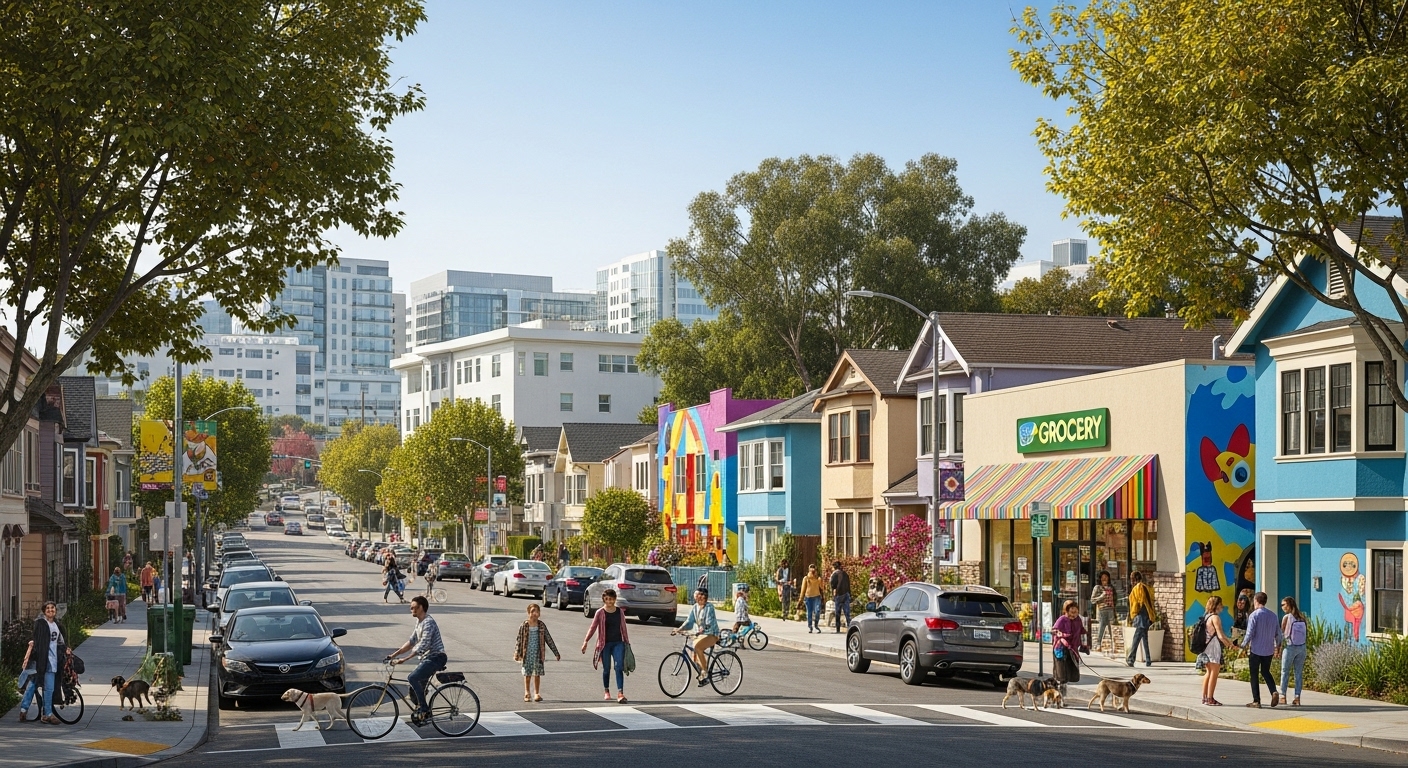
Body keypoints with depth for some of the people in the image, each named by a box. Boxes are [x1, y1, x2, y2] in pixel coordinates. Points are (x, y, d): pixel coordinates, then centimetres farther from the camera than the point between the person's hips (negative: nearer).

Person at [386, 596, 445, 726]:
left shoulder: (428, 623, -17)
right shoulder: (419, 622, 14)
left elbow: (423, 646, -25)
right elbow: (411, 642, 19)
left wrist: (404, 659, -28)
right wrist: (394, 655, 12)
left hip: (436, 658, -10)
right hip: (427, 658, 10)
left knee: (412, 678, -27)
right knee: (414, 692, 7)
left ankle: (424, 709, -18)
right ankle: (422, 714, 21)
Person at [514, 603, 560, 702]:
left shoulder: (541, 626, 0)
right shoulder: (524, 626, -5)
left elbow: (549, 640, 5)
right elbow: (519, 640, -1)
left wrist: (556, 653, 6)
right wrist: (517, 654, -2)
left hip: (538, 654, 1)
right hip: (527, 653, -1)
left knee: (537, 674, 4)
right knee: (527, 674, 6)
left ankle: (536, 693, 14)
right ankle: (527, 693, 19)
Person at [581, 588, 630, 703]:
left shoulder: (620, 612, 6)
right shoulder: (600, 613, -1)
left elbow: (623, 628, 13)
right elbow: (593, 627, -4)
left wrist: (627, 642, 15)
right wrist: (585, 641, -13)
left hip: (618, 643, 1)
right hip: (605, 644, -1)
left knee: (619, 667, -12)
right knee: (606, 669, 8)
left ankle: (620, 693, -19)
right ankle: (606, 691, 27)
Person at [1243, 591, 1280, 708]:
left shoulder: (1254, 615, -12)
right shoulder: (1273, 615, 5)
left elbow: (1250, 634, -15)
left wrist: (1243, 646, -2)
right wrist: (1277, 646, 20)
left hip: (1256, 649, -5)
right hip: (1269, 650, 5)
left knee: (1254, 675, 5)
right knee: (1265, 672, 20)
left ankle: (1256, 701, 5)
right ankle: (1274, 692, -3)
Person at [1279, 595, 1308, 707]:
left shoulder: (1286, 618, -10)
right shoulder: (1302, 617, 3)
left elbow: (1282, 635, -7)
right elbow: (1305, 634, 5)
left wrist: (1280, 650, 1)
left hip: (1289, 647, -4)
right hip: (1301, 647, 4)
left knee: (1285, 672, 10)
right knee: (1299, 673, 8)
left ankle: (1283, 695, 12)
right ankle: (1297, 697, 5)